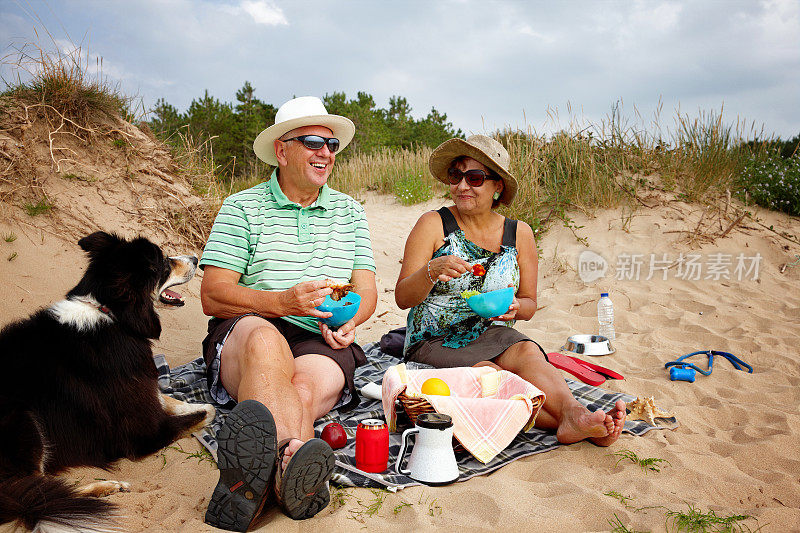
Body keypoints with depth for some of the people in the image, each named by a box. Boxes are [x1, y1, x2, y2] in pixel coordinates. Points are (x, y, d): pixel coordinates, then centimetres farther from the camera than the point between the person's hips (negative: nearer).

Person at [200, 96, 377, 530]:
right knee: (265, 339, -40)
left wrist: (350, 320, -8)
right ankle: (293, 450, -63)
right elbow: (212, 296, -2)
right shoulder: (241, 208, 8)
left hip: (322, 341, 3)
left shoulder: (349, 211, 19)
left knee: (304, 390, -34)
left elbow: (367, 290, 17)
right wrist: (283, 302, -18)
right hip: (243, 334, -2)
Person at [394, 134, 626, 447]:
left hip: (491, 336, 3)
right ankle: (574, 423, -43)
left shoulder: (519, 234, 6)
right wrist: (432, 271, -28)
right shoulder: (433, 225, -3)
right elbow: (402, 298, -8)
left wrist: (514, 307, -13)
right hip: (435, 343, -2)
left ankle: (574, 415, -50)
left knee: (527, 352, -31)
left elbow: (529, 305, 12)